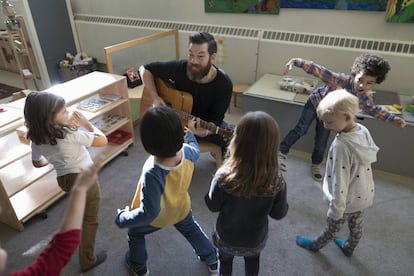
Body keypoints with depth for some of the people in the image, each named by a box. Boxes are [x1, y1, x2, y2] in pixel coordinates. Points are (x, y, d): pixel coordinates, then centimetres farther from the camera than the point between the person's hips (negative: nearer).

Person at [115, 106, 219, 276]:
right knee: (191, 230, 35)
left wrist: (123, 218, -23)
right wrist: (190, 132, 16)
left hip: (156, 217, -4)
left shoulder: (153, 173, -47)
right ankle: (212, 261, 54)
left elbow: (148, 213, -39)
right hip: (181, 208, 4)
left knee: (135, 233, 29)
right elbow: (195, 150, -2)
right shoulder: (187, 151, -29)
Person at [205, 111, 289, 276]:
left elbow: (213, 206, -16)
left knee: (225, 262, 33)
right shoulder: (276, 180, -29)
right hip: (255, 238, 2)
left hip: (227, 237, -1)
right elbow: (279, 214, -13)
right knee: (252, 263, 35)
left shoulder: (224, 177, -35)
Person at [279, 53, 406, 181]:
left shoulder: (365, 97, -24)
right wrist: (295, 61, -53)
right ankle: (282, 152, 1)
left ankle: (316, 165, 33)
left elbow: (372, 109, -1)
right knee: (301, 129, -15)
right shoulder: (341, 80, -40)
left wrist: (392, 118, -8)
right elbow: (318, 70, -45)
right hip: (315, 102, -3)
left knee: (321, 142, 10)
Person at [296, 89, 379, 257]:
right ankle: (348, 248, 56)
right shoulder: (363, 131, -11)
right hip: (365, 194, 7)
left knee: (332, 227, 20)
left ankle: (315, 245, 47)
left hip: (348, 199, -7)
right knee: (356, 225, 30)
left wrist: (336, 208, -21)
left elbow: (340, 180, -31)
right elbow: (371, 157, 4)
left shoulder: (341, 145, -35)